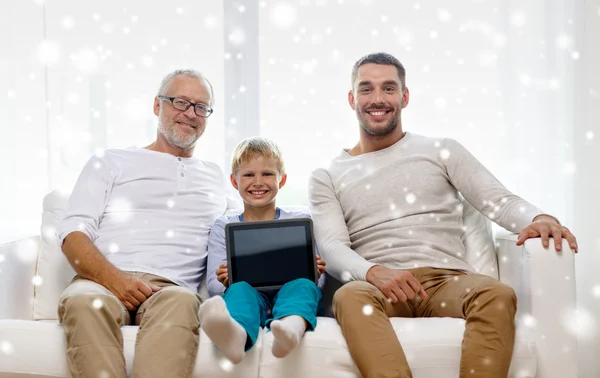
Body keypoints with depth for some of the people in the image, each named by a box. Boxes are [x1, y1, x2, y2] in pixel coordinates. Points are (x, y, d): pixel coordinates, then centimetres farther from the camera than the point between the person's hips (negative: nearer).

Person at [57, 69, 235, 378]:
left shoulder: (216, 177, 27)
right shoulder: (110, 162, 20)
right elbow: (73, 233, 8)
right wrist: (113, 278, -12)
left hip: (170, 288, 1)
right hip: (103, 281, 0)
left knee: (181, 303, -37)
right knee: (84, 301, -37)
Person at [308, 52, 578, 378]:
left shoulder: (442, 151, 17)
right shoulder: (326, 178, 15)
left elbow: (499, 201, 6)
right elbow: (333, 247, 1)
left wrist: (539, 218, -18)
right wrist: (375, 272, -21)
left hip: (447, 280, 1)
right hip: (378, 287, 0)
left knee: (497, 295, -33)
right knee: (349, 296, -36)